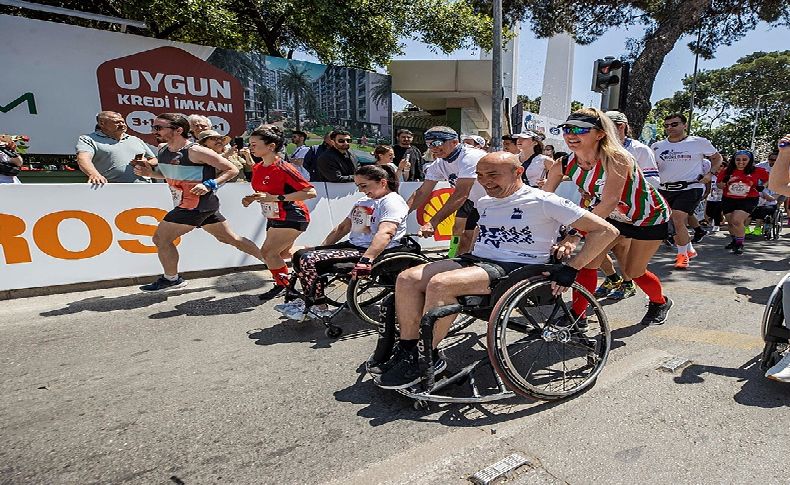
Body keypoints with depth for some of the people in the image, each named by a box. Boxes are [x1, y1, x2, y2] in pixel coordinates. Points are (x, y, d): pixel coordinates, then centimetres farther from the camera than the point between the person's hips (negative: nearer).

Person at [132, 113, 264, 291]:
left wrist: (209, 184, -26)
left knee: (161, 238, 1)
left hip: (196, 206, -9)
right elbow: (169, 174, 23)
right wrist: (150, 172, 4)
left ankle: (171, 279, 21)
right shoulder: (162, 151, 6)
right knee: (231, 238, 13)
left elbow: (232, 170, -15)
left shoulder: (196, 152, -19)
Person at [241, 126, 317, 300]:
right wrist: (251, 198, -2)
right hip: (274, 218, 9)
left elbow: (310, 192, -28)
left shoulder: (283, 168, -23)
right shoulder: (257, 168, 3)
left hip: (292, 219, -9)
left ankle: (282, 285, 11)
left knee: (267, 252, -11)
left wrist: (275, 198, -29)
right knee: (283, 253, 19)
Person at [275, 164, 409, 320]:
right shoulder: (363, 201, 21)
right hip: (353, 245, 10)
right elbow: (343, 227, 25)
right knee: (300, 255, 6)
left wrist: (366, 260, -41)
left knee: (308, 260, -21)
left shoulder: (392, 202, -11)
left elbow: (385, 233, -29)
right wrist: (320, 248, 20)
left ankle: (319, 308, -6)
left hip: (375, 252, -10)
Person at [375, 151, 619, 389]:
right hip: (476, 260, 8)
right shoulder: (484, 202, 16)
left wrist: (571, 268, -13)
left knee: (440, 284, -32)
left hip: (515, 269, -8)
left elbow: (606, 230, -6)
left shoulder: (543, 201, -6)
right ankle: (407, 350, -6)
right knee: (407, 278, -12)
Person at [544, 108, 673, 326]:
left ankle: (660, 303, 38)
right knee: (587, 261, -10)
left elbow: (610, 201, -47)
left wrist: (575, 234, -56)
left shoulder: (615, 159, -35)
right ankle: (577, 316, 5)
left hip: (650, 217, -4)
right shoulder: (565, 164, -19)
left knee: (632, 272, 6)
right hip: (617, 217, 5)